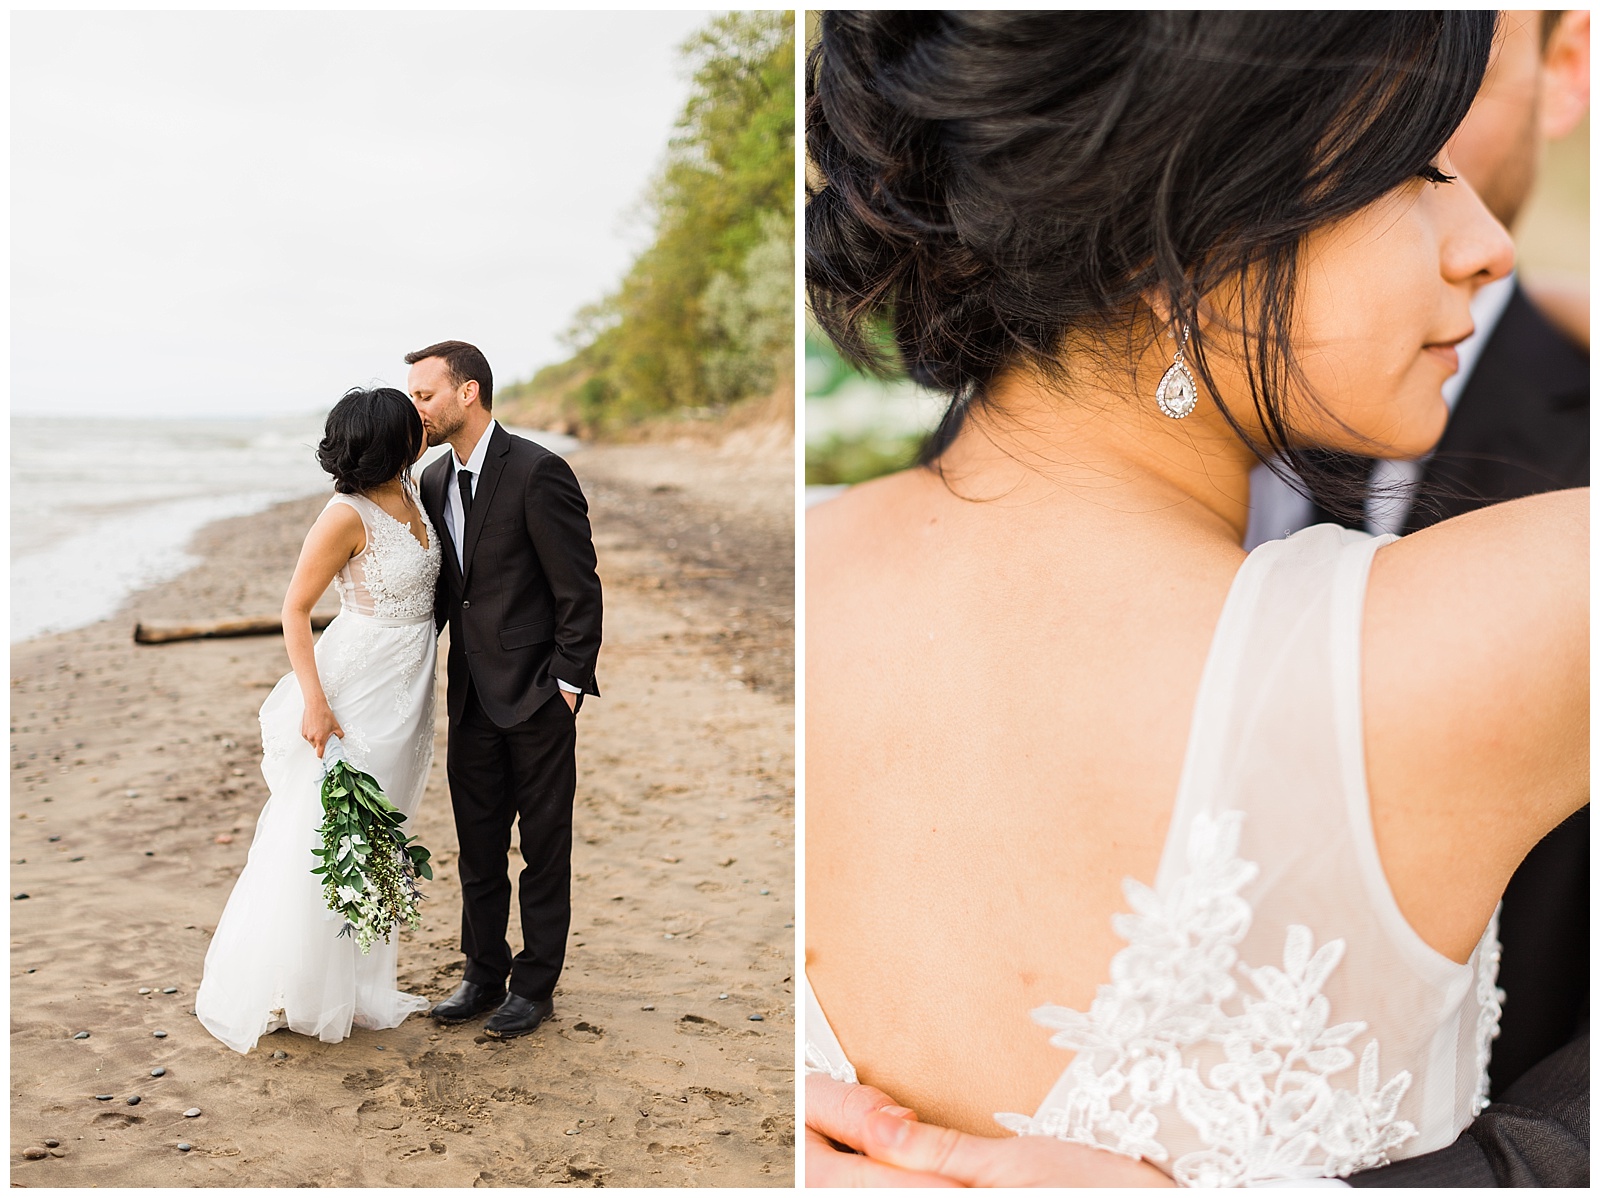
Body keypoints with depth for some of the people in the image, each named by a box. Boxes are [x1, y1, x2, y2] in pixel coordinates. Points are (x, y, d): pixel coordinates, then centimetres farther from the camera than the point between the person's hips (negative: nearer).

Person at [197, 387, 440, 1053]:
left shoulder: (409, 495, 5)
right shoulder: (347, 516, -19)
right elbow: (295, 610, -15)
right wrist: (313, 700, -21)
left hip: (404, 698, 8)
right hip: (354, 698, -8)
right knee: (319, 839, -1)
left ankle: (350, 989, 27)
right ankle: (272, 992, 14)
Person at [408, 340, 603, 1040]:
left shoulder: (536, 472, -15)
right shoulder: (435, 483, 8)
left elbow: (578, 589, -13)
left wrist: (568, 684, -13)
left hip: (538, 696, -7)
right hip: (473, 698, 7)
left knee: (544, 850, 7)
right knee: (478, 848, 15)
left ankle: (535, 984, 20)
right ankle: (484, 975, 30)